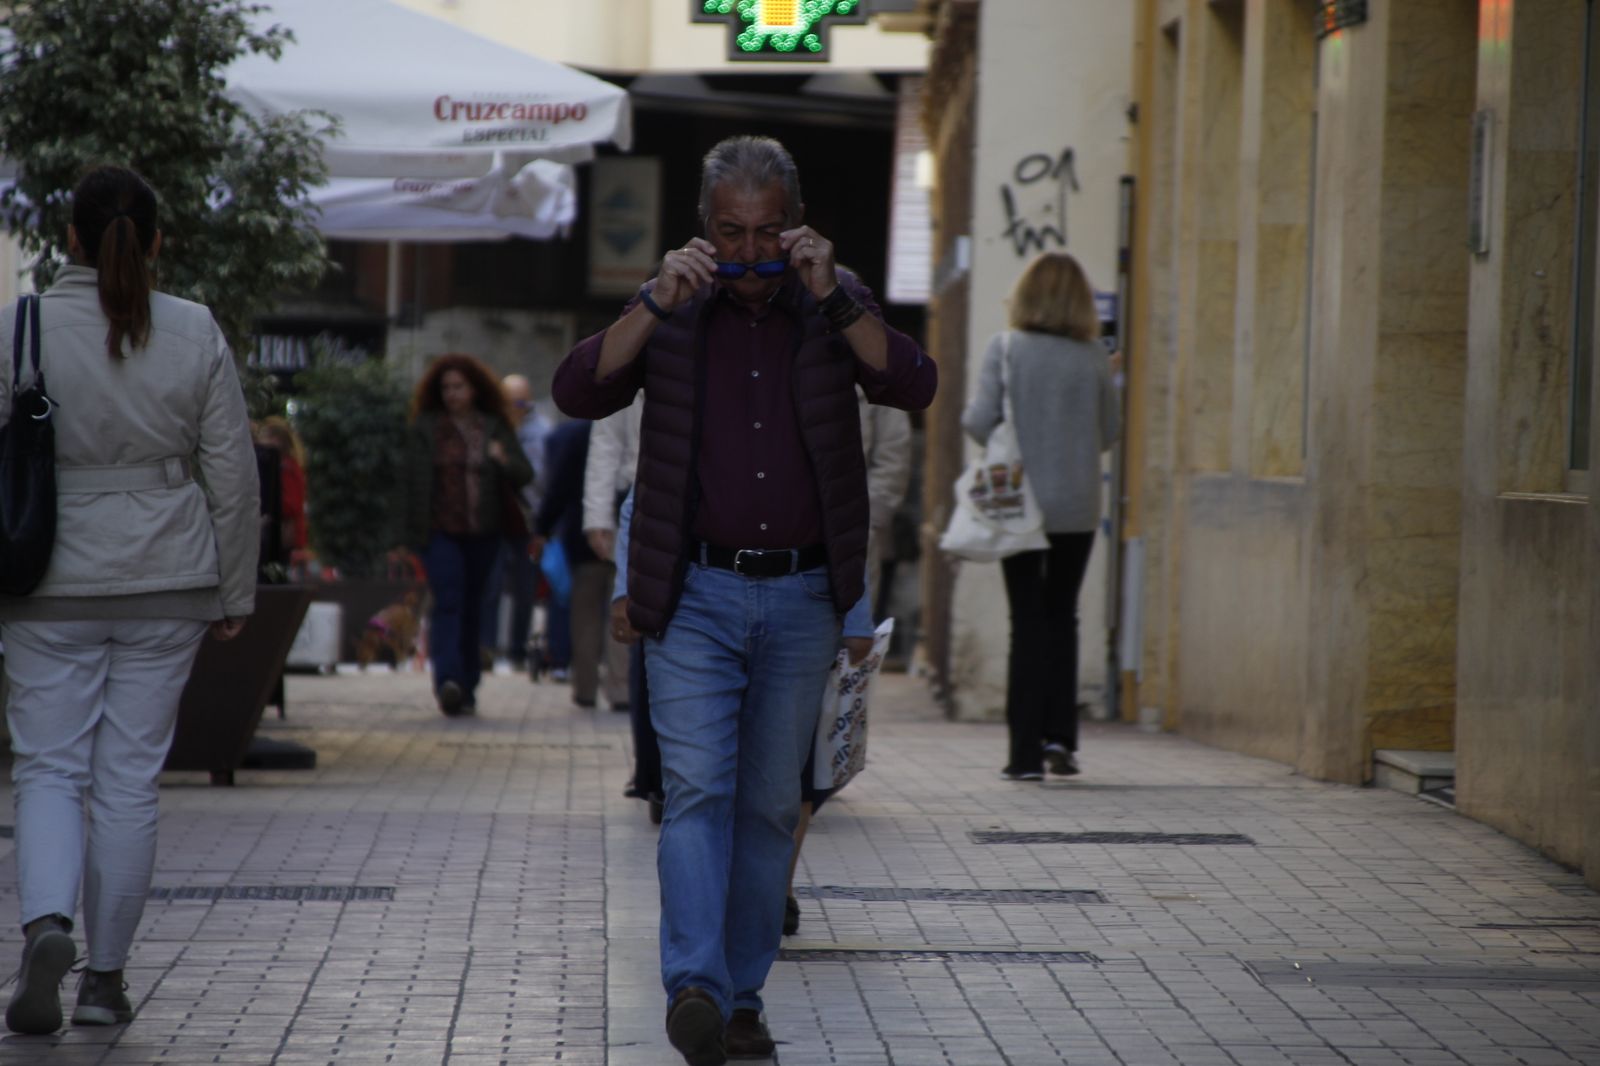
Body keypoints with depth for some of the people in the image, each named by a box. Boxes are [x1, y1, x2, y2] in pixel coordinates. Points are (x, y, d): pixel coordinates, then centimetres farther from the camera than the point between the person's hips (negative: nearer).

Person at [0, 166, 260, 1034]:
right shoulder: (195, 333, -2)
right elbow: (234, 473, 1)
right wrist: (234, 592, 9)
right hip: (165, 582, 1)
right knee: (129, 779, 8)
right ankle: (106, 976, 13)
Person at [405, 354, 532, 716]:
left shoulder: (494, 428, 9)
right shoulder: (426, 428, 5)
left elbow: (525, 474, 6)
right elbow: (415, 479, 2)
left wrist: (504, 460, -16)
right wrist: (415, 530, -5)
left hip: (483, 532, 2)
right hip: (441, 532, -2)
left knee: (473, 608, 8)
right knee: (447, 603, -16)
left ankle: (466, 687, 16)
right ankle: (448, 680, -29)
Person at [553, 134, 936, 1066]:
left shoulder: (835, 304, 5)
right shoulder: (670, 309, 3)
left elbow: (915, 387, -10)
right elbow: (579, 393, -9)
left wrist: (832, 298, -18)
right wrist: (659, 304, -18)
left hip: (802, 597, 2)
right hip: (694, 594, -2)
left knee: (771, 804, 6)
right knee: (699, 788, -14)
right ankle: (695, 988, -24)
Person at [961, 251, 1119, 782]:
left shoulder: (1006, 349, -8)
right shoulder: (1093, 356, -2)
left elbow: (981, 422, -13)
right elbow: (1108, 433, 5)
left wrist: (966, 415, 9)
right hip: (1078, 505, 2)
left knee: (1028, 620, 4)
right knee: (1062, 615, 17)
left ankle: (1027, 751, 2)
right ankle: (1059, 734, 7)